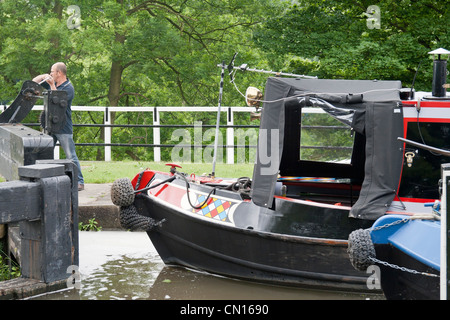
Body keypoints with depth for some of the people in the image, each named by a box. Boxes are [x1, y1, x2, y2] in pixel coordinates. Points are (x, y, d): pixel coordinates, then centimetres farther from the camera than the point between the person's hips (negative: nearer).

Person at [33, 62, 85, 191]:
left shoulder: (68, 88, -10)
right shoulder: (52, 83, 12)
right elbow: (34, 82, 22)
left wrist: (52, 85, -22)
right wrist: (43, 76, 2)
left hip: (63, 128, -8)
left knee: (71, 156, -6)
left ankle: (79, 182, -3)